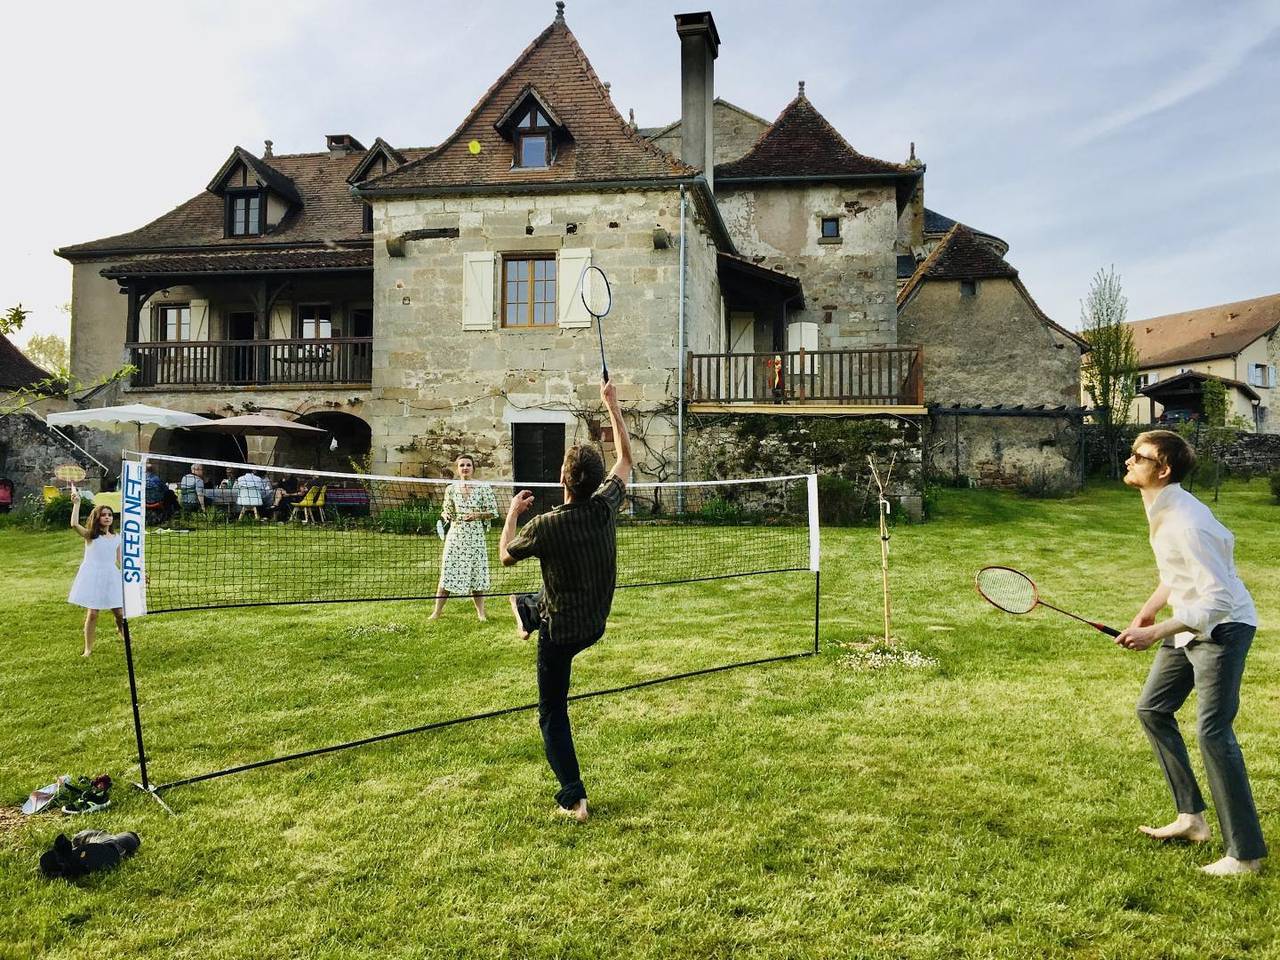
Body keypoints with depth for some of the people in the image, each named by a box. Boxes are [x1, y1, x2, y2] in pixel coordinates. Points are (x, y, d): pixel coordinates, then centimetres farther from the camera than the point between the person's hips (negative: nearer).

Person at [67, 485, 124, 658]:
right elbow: (74, 524, -19)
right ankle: (88, 649, 10)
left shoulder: (116, 539, 10)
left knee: (120, 612, 3)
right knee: (92, 613, -3)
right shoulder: (90, 536, 0)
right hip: (93, 576, -3)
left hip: (111, 577, 3)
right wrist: (76, 503, -19)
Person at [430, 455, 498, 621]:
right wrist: (445, 515, -7)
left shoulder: (483, 488, -2)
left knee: (476, 573, 5)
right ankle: (437, 611, 10)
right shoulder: (451, 489, 4)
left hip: (476, 537, -1)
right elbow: (447, 511, 15)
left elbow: (493, 512, 0)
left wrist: (478, 515, -15)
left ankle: (480, 612, 18)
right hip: (455, 535, 1)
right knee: (447, 572, 0)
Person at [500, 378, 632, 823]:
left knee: (553, 714, 9)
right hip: (595, 625, 5)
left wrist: (513, 511, 9)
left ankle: (573, 797, 9)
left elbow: (505, 555, -4)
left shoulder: (545, 526, -25)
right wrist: (612, 404, 7)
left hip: (559, 631, -5)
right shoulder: (605, 508, -16)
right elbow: (625, 459, 2)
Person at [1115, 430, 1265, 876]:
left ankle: (1246, 852, 1)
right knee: (1152, 710, 14)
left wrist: (1155, 633, -31)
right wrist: (1149, 609, 11)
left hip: (1222, 627, -10)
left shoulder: (1185, 522, -28)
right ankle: (1192, 817, 25)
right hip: (1189, 625, 10)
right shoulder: (1160, 509, 2)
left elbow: (1217, 600, -30)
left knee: (1213, 732, -11)